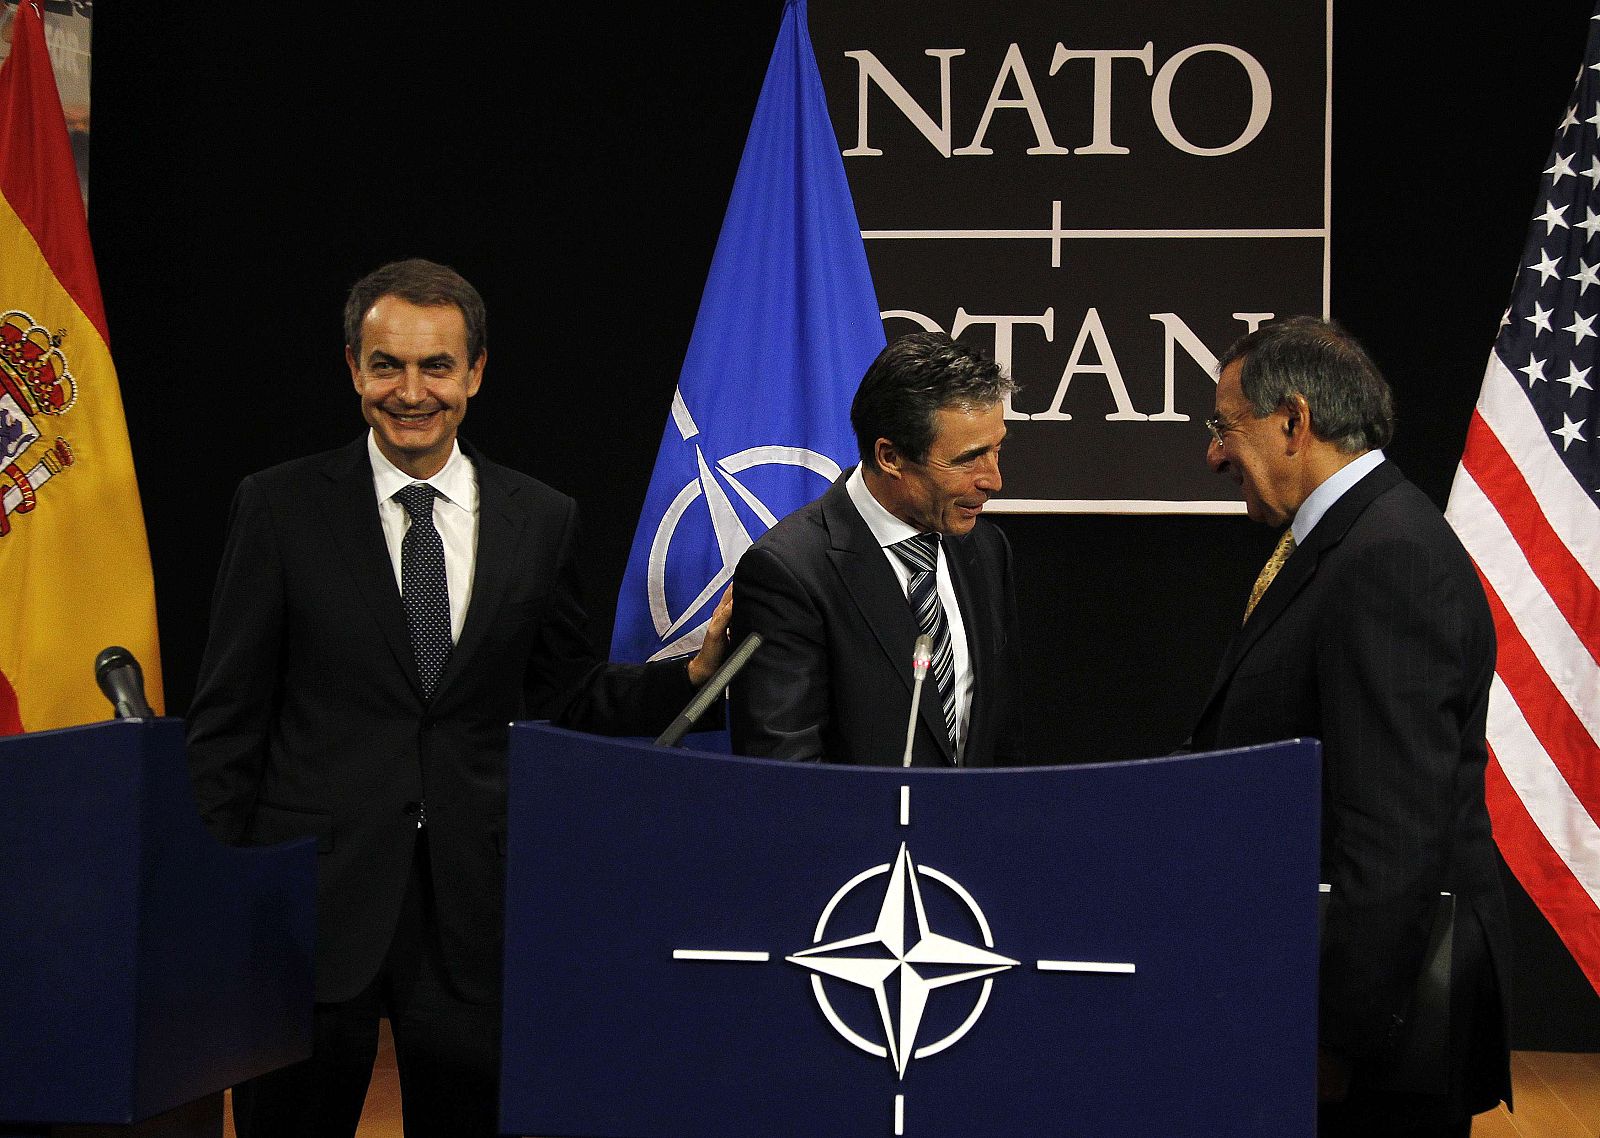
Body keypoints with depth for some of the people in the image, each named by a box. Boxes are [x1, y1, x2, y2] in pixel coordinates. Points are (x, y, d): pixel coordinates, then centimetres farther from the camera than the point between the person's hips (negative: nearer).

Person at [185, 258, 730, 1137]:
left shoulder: (542, 522, 5)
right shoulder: (280, 507, -1)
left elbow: (567, 699, 12)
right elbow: (226, 722, 0)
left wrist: (693, 671, -4)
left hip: (471, 902, 2)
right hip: (314, 896, -2)